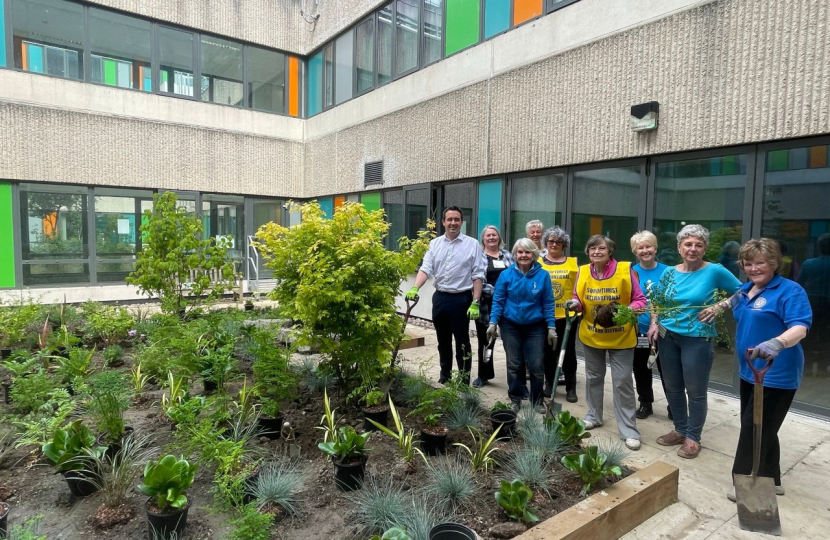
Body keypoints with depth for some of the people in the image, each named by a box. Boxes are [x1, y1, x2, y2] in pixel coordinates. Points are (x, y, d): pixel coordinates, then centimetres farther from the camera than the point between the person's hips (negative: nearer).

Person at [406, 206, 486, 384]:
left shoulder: (472, 244, -4)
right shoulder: (435, 244, 5)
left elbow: (477, 276, -6)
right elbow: (426, 269, -2)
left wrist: (475, 303, -12)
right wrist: (415, 288, -20)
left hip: (461, 299, -4)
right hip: (440, 297, 4)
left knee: (462, 342, 5)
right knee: (443, 341, 16)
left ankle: (464, 380, 16)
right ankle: (445, 375, 32)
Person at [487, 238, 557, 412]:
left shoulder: (543, 275, -7)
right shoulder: (506, 275, -6)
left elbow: (548, 303, -3)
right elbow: (498, 300, -2)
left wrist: (551, 327, -4)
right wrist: (493, 322, -7)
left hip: (535, 327, 0)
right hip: (511, 326, 0)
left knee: (537, 366, 3)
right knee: (514, 365, 10)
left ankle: (538, 401, 23)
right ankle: (515, 399, 26)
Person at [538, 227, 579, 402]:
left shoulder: (573, 262, 5)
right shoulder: (538, 263, 4)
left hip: (567, 314, 0)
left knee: (568, 351, 7)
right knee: (548, 351, 11)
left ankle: (571, 388, 17)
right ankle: (549, 384, 25)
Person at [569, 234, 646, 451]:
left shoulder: (625, 270, -14)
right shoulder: (582, 272, -6)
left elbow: (640, 300, -9)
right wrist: (575, 303, -18)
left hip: (621, 337, -3)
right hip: (591, 336, 4)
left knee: (622, 382, 1)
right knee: (593, 377, 18)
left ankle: (629, 430, 12)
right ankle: (593, 416, 37)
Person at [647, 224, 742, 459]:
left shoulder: (715, 271, -9)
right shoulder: (670, 272, 3)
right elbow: (658, 302, 14)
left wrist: (719, 306, -14)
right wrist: (654, 323, 0)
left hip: (697, 339, -4)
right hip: (667, 336, 5)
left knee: (695, 391, 6)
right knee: (672, 387, 14)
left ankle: (693, 437, 24)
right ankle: (680, 430, 33)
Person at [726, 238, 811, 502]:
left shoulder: (790, 291, -15)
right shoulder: (745, 290, 9)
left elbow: (799, 328, -29)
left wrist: (776, 343, -45)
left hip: (775, 375, -8)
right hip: (750, 371, 8)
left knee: (755, 429, -2)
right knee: (761, 429, 18)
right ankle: (770, 480, 33)